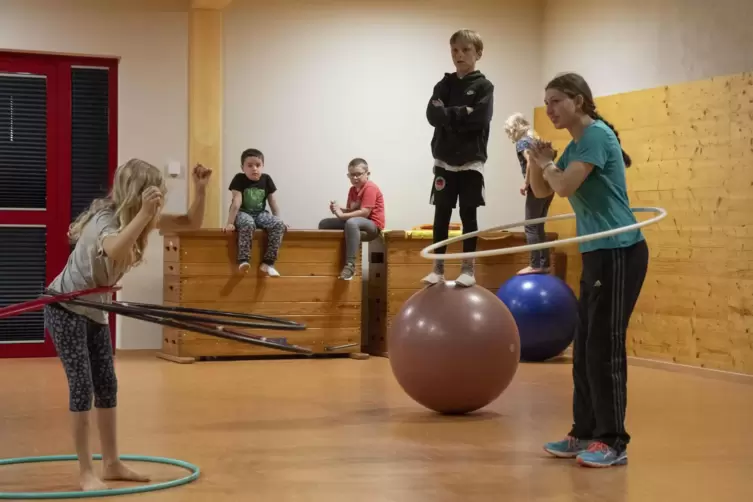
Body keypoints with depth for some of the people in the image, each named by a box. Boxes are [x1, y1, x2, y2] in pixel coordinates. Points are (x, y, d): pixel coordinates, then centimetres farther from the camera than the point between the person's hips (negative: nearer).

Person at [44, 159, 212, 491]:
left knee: (107, 387, 10)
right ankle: (86, 473, -3)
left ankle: (112, 464, 20)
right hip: (65, 309, -9)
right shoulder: (105, 220, -29)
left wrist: (200, 191, -18)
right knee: (82, 386, -10)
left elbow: (191, 223, -1)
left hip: (94, 311, 9)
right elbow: (115, 251, -53)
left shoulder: (139, 219, -3)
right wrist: (144, 214, -58)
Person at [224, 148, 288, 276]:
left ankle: (268, 263, -22)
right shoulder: (239, 179, -12)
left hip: (260, 214, 4)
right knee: (248, 224, -39)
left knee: (279, 225, -21)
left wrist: (278, 220, 4)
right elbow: (236, 203, -18)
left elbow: (274, 203, 5)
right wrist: (230, 223, -22)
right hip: (242, 213, -4)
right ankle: (243, 260, -39)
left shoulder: (266, 179, -1)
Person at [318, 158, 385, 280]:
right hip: (357, 222, 10)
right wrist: (338, 209, -8)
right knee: (324, 224, 8)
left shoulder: (370, 188, -16)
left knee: (351, 222, -43)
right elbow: (351, 211, 14)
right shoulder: (352, 189, 12)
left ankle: (350, 265, -45)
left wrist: (341, 215, -25)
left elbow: (364, 213, -24)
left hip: (372, 225, -10)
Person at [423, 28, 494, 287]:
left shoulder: (484, 86, 0)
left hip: (471, 161, -3)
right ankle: (438, 268, 9)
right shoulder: (444, 84, 9)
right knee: (442, 214, 4)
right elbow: (433, 114, -7)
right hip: (444, 160, 3)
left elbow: (479, 118, -16)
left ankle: (468, 268, 6)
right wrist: (462, 114, -16)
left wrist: (449, 113, -11)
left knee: (468, 214, 0)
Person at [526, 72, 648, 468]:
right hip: (598, 254, 10)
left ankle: (614, 442, -1)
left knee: (604, 346, -7)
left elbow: (564, 187, -22)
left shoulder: (597, 134, -12)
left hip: (619, 252, -10)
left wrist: (546, 165, -1)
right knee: (585, 347, 12)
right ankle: (585, 433, 20)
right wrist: (537, 162, 1)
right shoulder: (575, 145, 15)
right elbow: (541, 191, 21)